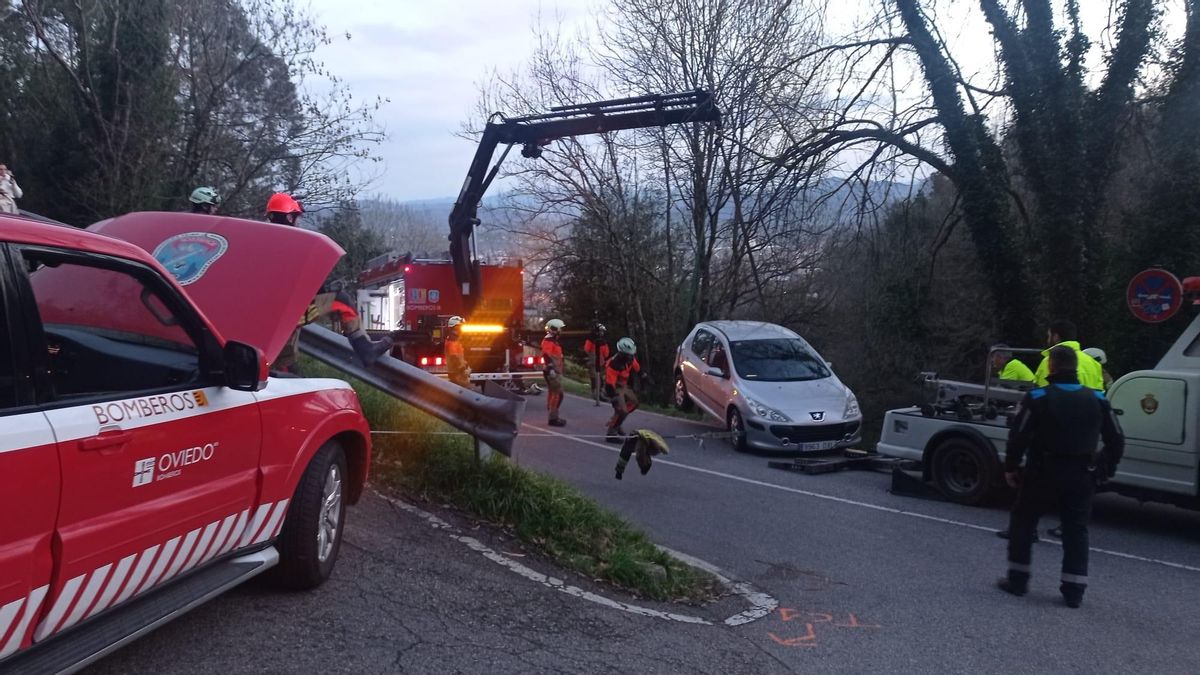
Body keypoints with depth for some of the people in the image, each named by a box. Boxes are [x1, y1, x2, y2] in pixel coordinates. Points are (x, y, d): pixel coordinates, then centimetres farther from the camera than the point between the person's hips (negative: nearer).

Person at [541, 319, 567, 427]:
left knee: (552, 394, 14)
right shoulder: (548, 341, -13)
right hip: (552, 371, -11)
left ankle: (553, 417, 20)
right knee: (557, 394, -12)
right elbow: (547, 355, -24)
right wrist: (551, 369, -30)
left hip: (556, 371, 11)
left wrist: (559, 371, 28)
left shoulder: (554, 341, 20)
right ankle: (553, 418, -11)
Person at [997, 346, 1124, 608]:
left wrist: (1010, 467, -2)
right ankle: (1074, 590, 10)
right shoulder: (1097, 400, 3)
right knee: (1076, 530, 12)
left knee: (1023, 522, 12)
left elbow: (1019, 437, -13)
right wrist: (1106, 469, 18)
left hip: (1043, 474, -3)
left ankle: (1017, 579, 14)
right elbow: (1116, 440, 8)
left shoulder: (1038, 398, -11)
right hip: (1081, 477, 4)